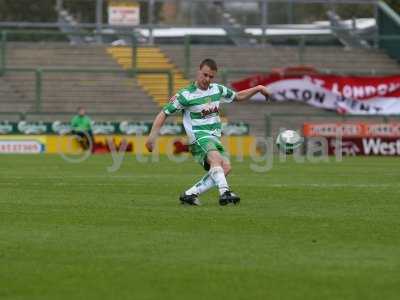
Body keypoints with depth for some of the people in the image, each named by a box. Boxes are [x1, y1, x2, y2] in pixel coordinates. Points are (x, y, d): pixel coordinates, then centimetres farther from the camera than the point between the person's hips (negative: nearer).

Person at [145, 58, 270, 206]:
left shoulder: (218, 90, 12)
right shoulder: (186, 95, -6)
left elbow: (238, 96, 29)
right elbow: (164, 113, -3)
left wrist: (257, 89, 17)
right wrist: (153, 134, -13)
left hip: (215, 138, 6)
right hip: (199, 137, -6)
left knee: (226, 167, -19)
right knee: (215, 157, -36)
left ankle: (189, 195, -15)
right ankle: (224, 192, -51)